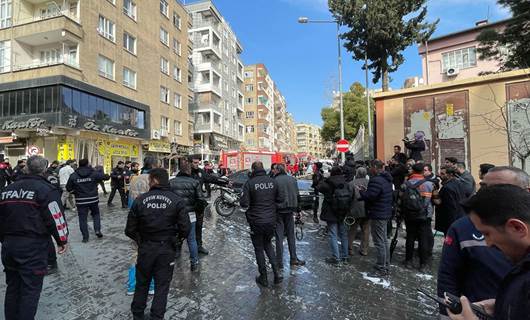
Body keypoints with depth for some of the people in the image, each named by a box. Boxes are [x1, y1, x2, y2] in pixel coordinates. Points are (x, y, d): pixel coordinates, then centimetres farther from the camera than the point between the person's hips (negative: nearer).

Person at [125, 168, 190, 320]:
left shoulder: (140, 200, -10)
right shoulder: (177, 201, -13)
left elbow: (129, 230, -5)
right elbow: (185, 229, -15)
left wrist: (140, 239, 15)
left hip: (145, 249, 2)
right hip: (167, 250, -2)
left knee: (142, 284, 23)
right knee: (162, 286, 15)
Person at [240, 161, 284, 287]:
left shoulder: (250, 183, -13)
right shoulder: (272, 181, -1)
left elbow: (244, 203, -17)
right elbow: (280, 200, 4)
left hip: (256, 221, -4)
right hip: (271, 220, 4)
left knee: (259, 249, 13)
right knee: (268, 244, 25)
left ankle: (264, 278, 23)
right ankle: (276, 272, 18)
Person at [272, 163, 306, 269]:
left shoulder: (274, 181, -12)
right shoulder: (292, 179, 4)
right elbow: (297, 196, 9)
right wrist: (298, 209, 17)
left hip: (278, 211, -4)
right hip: (289, 211, 4)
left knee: (279, 237, 4)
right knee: (291, 235, 16)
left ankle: (279, 262, 12)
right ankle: (293, 259, 24)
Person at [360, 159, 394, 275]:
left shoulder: (376, 180, -22)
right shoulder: (387, 180, 11)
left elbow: (369, 196, -27)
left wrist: (362, 191, -6)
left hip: (377, 215, -10)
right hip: (386, 213, 10)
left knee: (379, 242, -1)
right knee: (384, 240, 20)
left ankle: (381, 268, 9)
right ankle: (386, 265, 31)